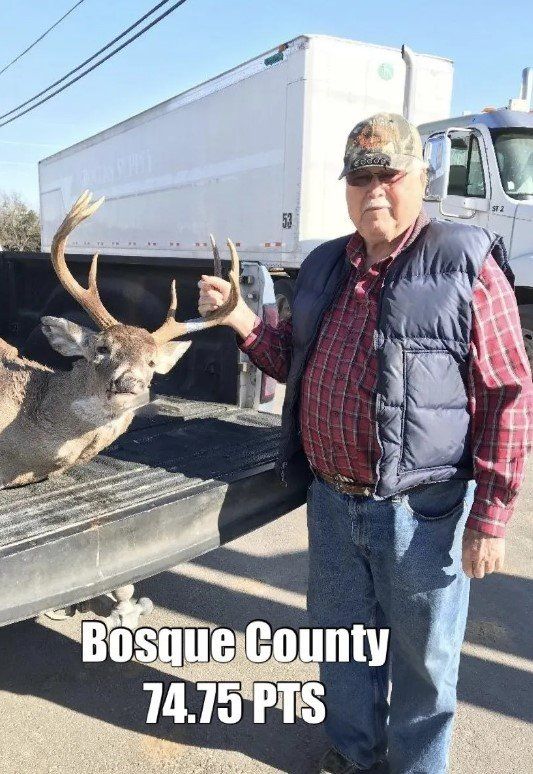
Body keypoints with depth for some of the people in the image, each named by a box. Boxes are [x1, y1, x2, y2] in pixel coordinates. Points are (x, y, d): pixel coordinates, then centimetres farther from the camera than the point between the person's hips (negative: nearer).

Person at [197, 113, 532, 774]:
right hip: (331, 501, 6)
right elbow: (293, 362, 18)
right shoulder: (323, 267, 8)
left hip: (419, 512, -5)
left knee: (422, 658, 16)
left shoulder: (466, 266, -10)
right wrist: (240, 319, 2)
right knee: (341, 640, 23)